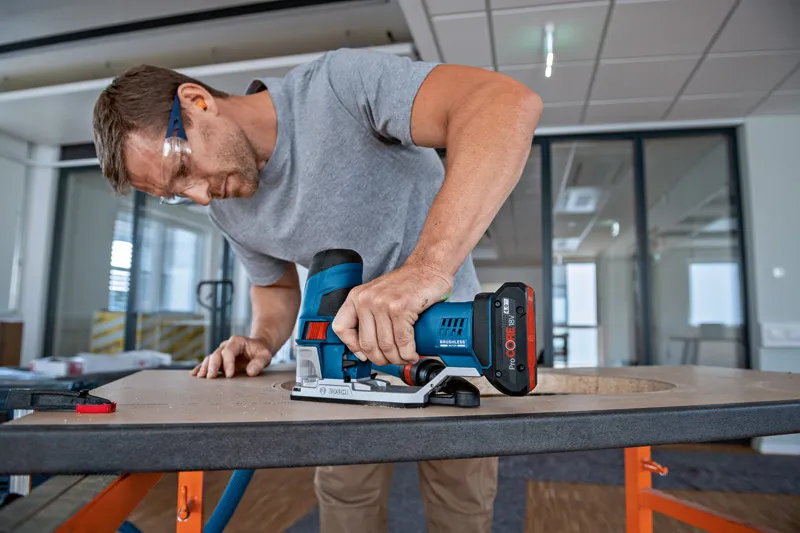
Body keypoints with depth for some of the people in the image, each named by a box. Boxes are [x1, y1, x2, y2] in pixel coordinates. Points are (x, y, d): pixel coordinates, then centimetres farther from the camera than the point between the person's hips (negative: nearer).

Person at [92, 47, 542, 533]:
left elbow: (510, 104, -39)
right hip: (355, 346, 4)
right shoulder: (225, 209, -5)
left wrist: (430, 264, -51)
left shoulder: (340, 84, -26)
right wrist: (264, 340, -10)